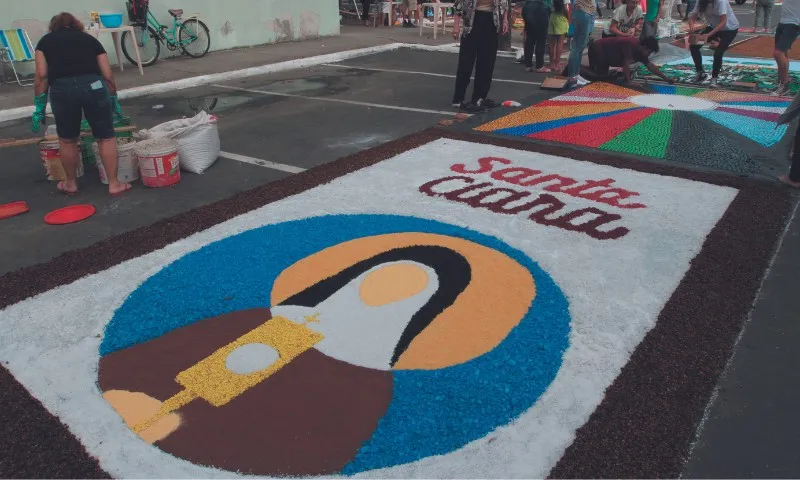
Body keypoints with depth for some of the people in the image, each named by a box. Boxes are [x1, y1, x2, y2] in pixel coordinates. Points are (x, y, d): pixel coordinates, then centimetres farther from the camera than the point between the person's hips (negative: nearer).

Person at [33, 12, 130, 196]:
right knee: (106, 138, 12)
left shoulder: (46, 40, 22)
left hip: (62, 89, 0)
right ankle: (114, 184, 15)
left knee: (67, 141, 18)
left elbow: (42, 75, 9)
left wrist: (39, 107, 13)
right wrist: (114, 99, 29)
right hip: (93, 86, 0)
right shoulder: (90, 39, 24)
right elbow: (108, 75, 17)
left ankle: (71, 184, 32)